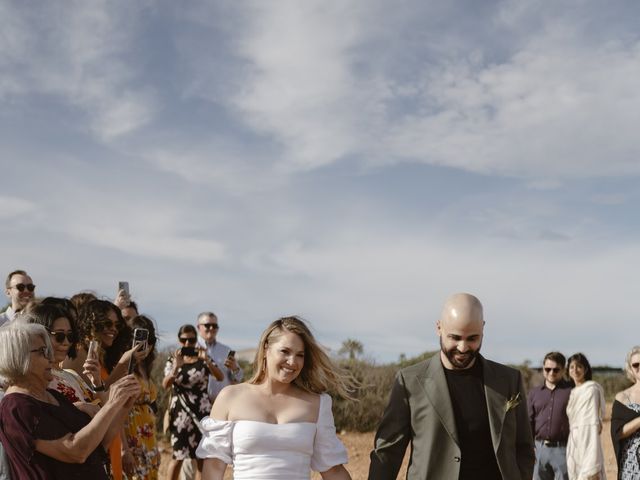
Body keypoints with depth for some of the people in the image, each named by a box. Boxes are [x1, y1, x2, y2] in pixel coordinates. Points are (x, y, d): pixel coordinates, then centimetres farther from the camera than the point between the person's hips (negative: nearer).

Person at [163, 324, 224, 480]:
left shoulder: (204, 359, 4)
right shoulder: (173, 360, 3)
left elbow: (220, 377, -11)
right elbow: (165, 384, -11)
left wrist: (206, 360, -25)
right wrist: (176, 367, -28)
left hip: (201, 411, 1)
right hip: (180, 412, -1)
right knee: (178, 456, -1)